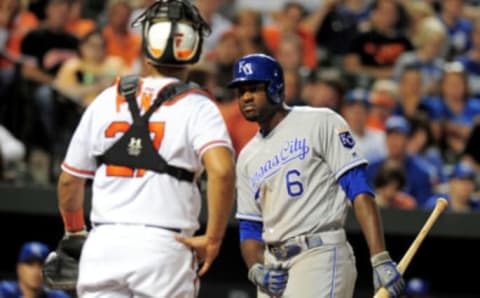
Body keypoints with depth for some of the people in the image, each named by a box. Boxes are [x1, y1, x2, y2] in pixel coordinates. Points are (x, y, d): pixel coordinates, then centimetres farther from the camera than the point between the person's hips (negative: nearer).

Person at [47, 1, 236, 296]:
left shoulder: (107, 100, 9)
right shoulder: (197, 107, -2)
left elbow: (69, 180, 15)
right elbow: (222, 171, -20)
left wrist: (74, 233, 32)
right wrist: (212, 238, -10)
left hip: (104, 241, 3)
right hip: (163, 247, -3)